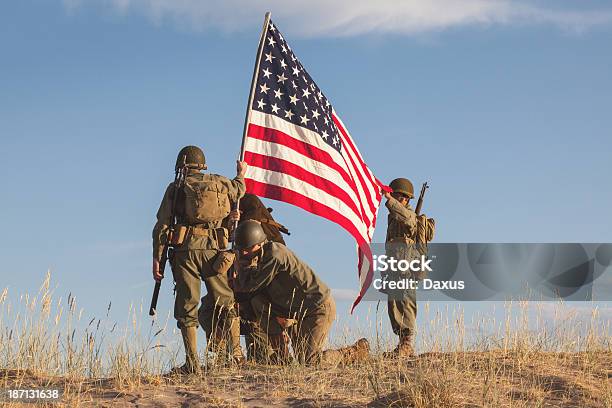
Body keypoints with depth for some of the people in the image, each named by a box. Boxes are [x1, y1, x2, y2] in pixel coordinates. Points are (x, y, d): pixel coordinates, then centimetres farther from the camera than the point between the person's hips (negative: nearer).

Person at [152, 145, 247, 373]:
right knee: (227, 303, 13)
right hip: (214, 249, 2)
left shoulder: (176, 188, 7)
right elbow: (239, 190, 37)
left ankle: (192, 363, -5)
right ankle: (234, 352, 5)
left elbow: (162, 225, 0)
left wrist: (157, 258, 3)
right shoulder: (221, 183, 13)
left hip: (186, 248, -1)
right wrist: (241, 174, 58)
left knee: (186, 309, 2)